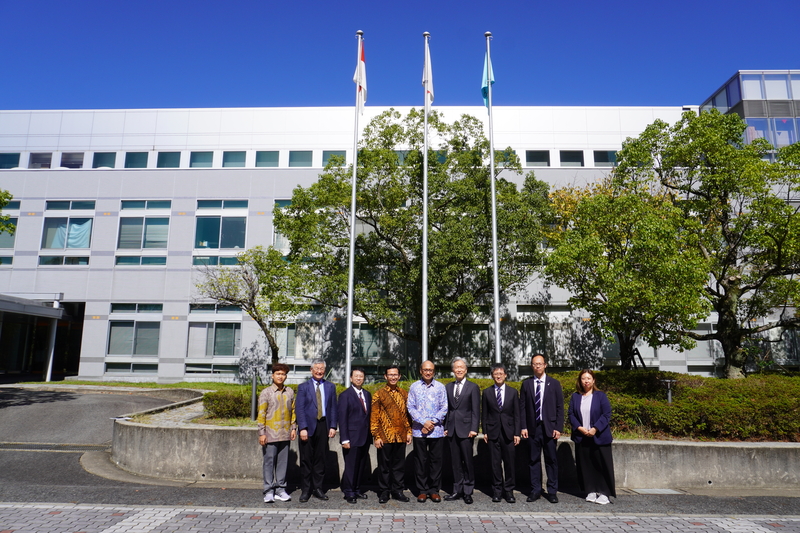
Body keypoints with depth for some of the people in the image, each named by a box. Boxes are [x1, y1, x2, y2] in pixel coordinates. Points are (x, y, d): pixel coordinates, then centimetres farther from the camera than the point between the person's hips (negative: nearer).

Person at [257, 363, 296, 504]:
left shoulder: (290, 392, 7)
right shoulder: (266, 393, -3)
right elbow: (261, 414, -3)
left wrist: (293, 428, 8)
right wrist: (262, 433, -7)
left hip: (285, 434, 3)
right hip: (270, 434, -3)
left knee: (283, 462, 8)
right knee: (269, 462, 1)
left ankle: (280, 489, 18)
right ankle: (269, 491, 11)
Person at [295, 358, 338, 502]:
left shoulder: (330, 387, 9)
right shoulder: (303, 387, 2)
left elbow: (333, 408, 9)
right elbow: (299, 408, -4)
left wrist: (333, 426, -1)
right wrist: (302, 428, -12)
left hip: (323, 426, 2)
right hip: (308, 427, -2)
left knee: (320, 459, 8)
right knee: (306, 459, 3)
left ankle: (318, 488, 19)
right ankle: (305, 490, 14)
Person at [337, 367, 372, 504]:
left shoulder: (367, 394, 12)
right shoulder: (345, 395, -6)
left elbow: (369, 415, 14)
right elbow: (342, 419, -9)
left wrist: (370, 436, 9)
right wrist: (344, 439, -13)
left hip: (365, 438, 6)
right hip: (352, 438, -6)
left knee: (361, 466, 12)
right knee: (351, 466, 0)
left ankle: (357, 490, 26)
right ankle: (349, 493, 14)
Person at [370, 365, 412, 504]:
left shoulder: (404, 394, 10)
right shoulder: (379, 394, -2)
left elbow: (407, 414, 16)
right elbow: (374, 417, -4)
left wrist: (409, 431, 7)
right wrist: (376, 436, -8)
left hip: (401, 437, 3)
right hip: (385, 437, -3)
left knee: (399, 465, 10)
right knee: (384, 466, 6)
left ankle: (397, 491, 23)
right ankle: (384, 492, 19)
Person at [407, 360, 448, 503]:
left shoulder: (440, 387, 5)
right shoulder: (414, 387, 4)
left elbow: (444, 408, 2)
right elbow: (411, 407, 0)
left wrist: (433, 422, -9)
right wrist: (423, 422, -11)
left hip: (436, 430, 0)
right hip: (419, 430, 0)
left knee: (436, 460, 5)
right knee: (421, 460, 6)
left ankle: (434, 490, 17)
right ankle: (422, 490, 17)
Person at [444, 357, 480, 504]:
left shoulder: (473, 387, 0)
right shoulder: (448, 387, 12)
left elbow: (476, 411, -3)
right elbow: (447, 408, 13)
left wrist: (474, 429, -11)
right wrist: (445, 427, 7)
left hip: (465, 429, -4)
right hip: (452, 429, 4)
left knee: (468, 461, -1)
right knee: (456, 462, 10)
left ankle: (468, 491, 11)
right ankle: (457, 490, 19)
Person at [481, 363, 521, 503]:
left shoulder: (513, 392, 5)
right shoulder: (487, 392, 5)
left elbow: (517, 414, 5)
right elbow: (484, 414, 7)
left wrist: (517, 433, -1)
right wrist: (485, 431, 0)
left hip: (508, 432, 0)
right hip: (493, 432, 0)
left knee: (509, 462, 3)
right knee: (495, 463, 4)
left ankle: (509, 491, 14)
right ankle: (497, 491, 15)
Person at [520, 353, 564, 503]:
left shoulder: (554, 383, 3)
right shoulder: (526, 384, 6)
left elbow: (560, 407, 2)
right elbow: (522, 407, 6)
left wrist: (558, 428, -5)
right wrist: (523, 427, -2)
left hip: (549, 428, -1)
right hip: (532, 428, 1)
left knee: (551, 460, 4)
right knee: (534, 460, 7)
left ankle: (552, 491, 15)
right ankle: (535, 490, 17)